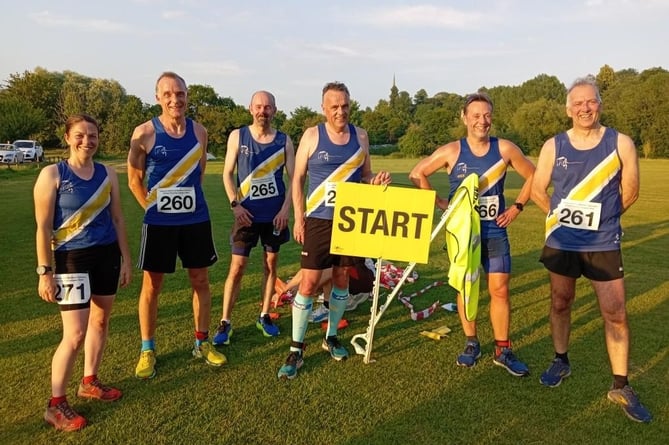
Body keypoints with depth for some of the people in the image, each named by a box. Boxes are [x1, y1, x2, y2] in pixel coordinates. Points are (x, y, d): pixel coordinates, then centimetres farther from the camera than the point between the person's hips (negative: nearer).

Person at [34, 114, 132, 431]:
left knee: (100, 321, 14)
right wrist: (45, 272, -11)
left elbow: (117, 219, 9)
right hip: (72, 259, -5)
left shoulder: (108, 174, 3)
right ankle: (56, 405, 10)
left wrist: (126, 259, 8)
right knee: (75, 334, -6)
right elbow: (43, 228, -9)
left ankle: (89, 382, 33)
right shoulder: (52, 174, -9)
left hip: (107, 255, 5)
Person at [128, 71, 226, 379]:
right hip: (158, 223, -3)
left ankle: (202, 342, 26)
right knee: (151, 286, 6)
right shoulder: (144, 133, -8)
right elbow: (135, 181, -1)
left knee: (200, 281, 10)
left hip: (196, 220, 3)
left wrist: (188, 201, 11)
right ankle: (147, 350, 22)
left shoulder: (199, 132, 1)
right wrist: (155, 207, 1)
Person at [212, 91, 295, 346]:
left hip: (275, 215, 2)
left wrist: (285, 209, -9)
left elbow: (293, 178, 2)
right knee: (237, 268, -1)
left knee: (270, 265, 10)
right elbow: (227, 173, 2)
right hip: (247, 214, -1)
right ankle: (225, 323, 9)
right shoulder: (237, 136, 0)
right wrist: (235, 204, -10)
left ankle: (264, 317, 24)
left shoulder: (284, 141, 1)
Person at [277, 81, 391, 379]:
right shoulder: (312, 135, -3)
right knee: (309, 283, -5)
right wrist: (299, 217, -7)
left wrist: (377, 180, -9)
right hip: (318, 221, -3)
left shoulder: (360, 136, 6)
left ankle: (331, 337, 29)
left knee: (342, 279, 11)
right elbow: (298, 178, 0)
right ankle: (296, 349, 6)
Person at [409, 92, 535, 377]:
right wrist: (439, 202, -3)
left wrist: (517, 207, 2)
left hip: (495, 232, 1)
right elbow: (417, 174, 1)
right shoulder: (451, 152, -7)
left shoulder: (505, 149, -4)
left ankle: (503, 350, 14)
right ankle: (471, 344, 24)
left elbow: (533, 176, 8)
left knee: (500, 289, 0)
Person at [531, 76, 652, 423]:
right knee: (560, 304, 14)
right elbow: (538, 190, 5)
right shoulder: (553, 146, -4)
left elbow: (630, 191, 3)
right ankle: (561, 362, 35)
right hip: (561, 243, 1)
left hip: (604, 244, -1)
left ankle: (620, 387, 14)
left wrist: (602, 217, 11)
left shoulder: (620, 144, -7)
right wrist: (563, 216, 10)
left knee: (615, 314, 0)